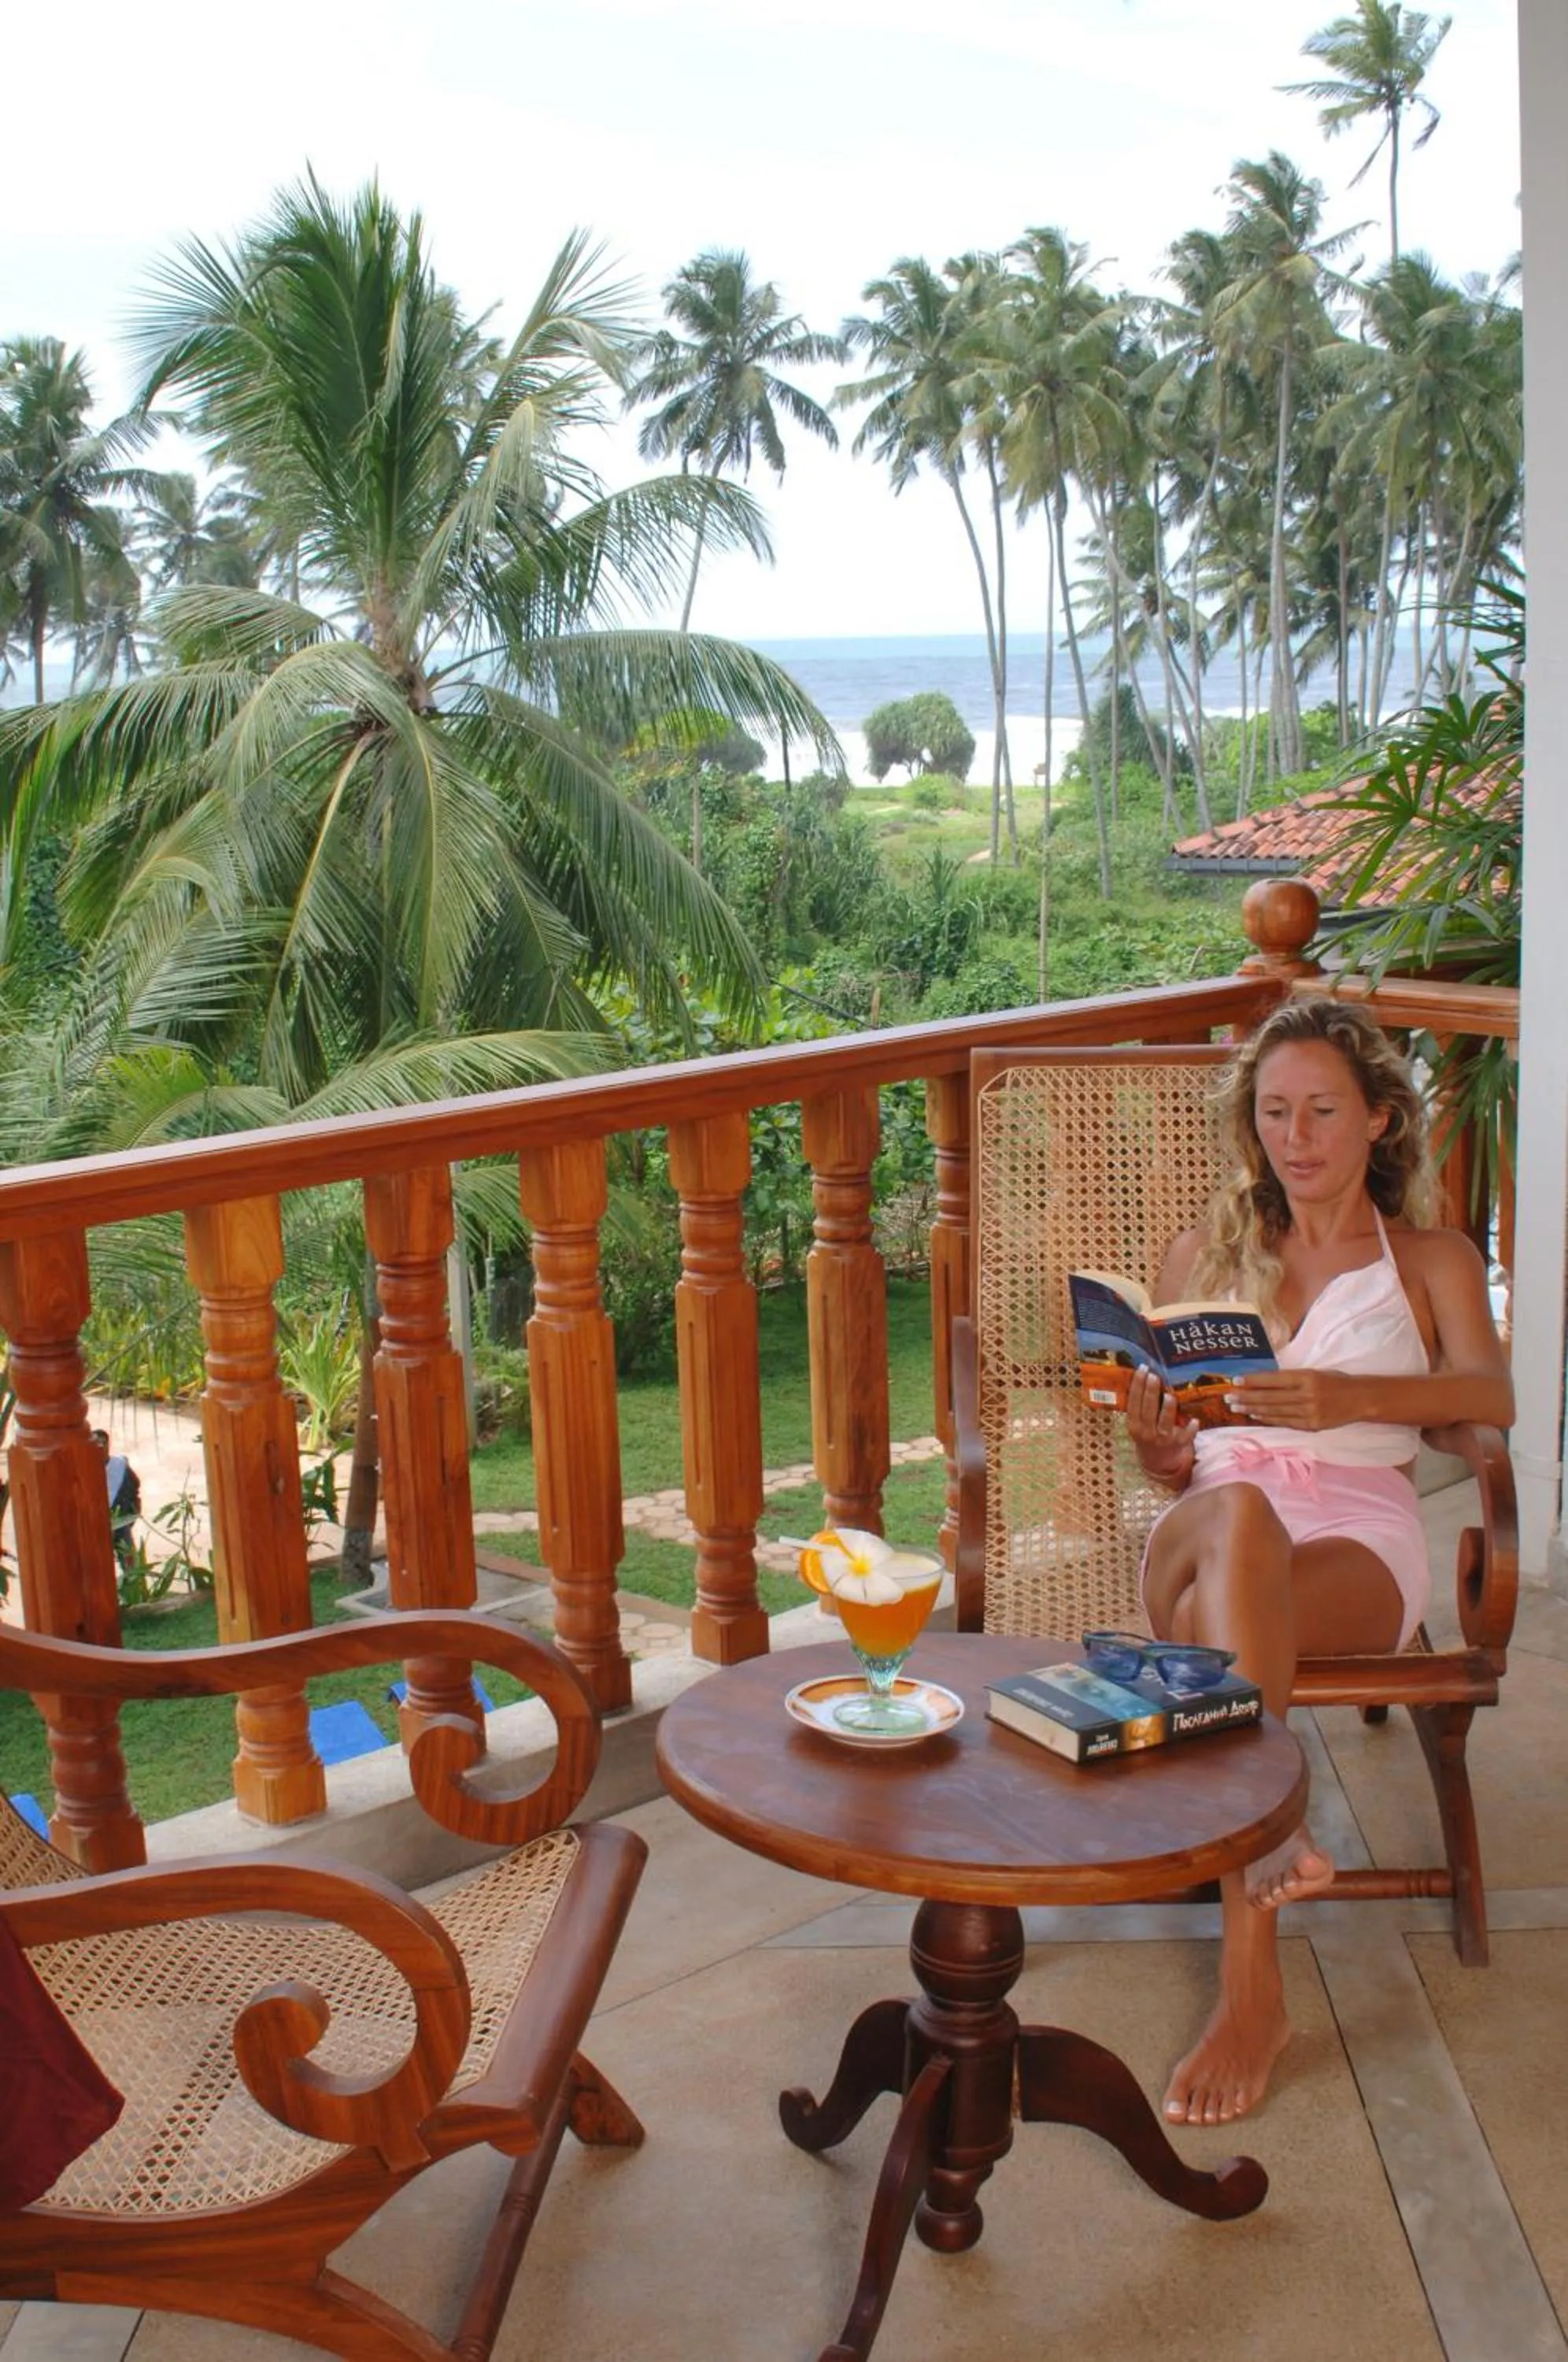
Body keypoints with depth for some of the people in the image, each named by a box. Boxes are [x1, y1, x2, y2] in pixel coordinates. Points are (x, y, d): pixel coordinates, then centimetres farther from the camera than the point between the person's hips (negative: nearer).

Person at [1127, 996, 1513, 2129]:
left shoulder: (1433, 1262, 21)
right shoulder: (1203, 1256, 27)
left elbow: (1491, 1394, -2)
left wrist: (1353, 1396, -22)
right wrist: (1160, 1444, -4)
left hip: (1359, 1537, -1)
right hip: (1212, 1521, 2)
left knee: (1216, 1593, -38)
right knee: (1234, 1520, -40)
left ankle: (1248, 1988, -44)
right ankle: (1269, 1830, -48)